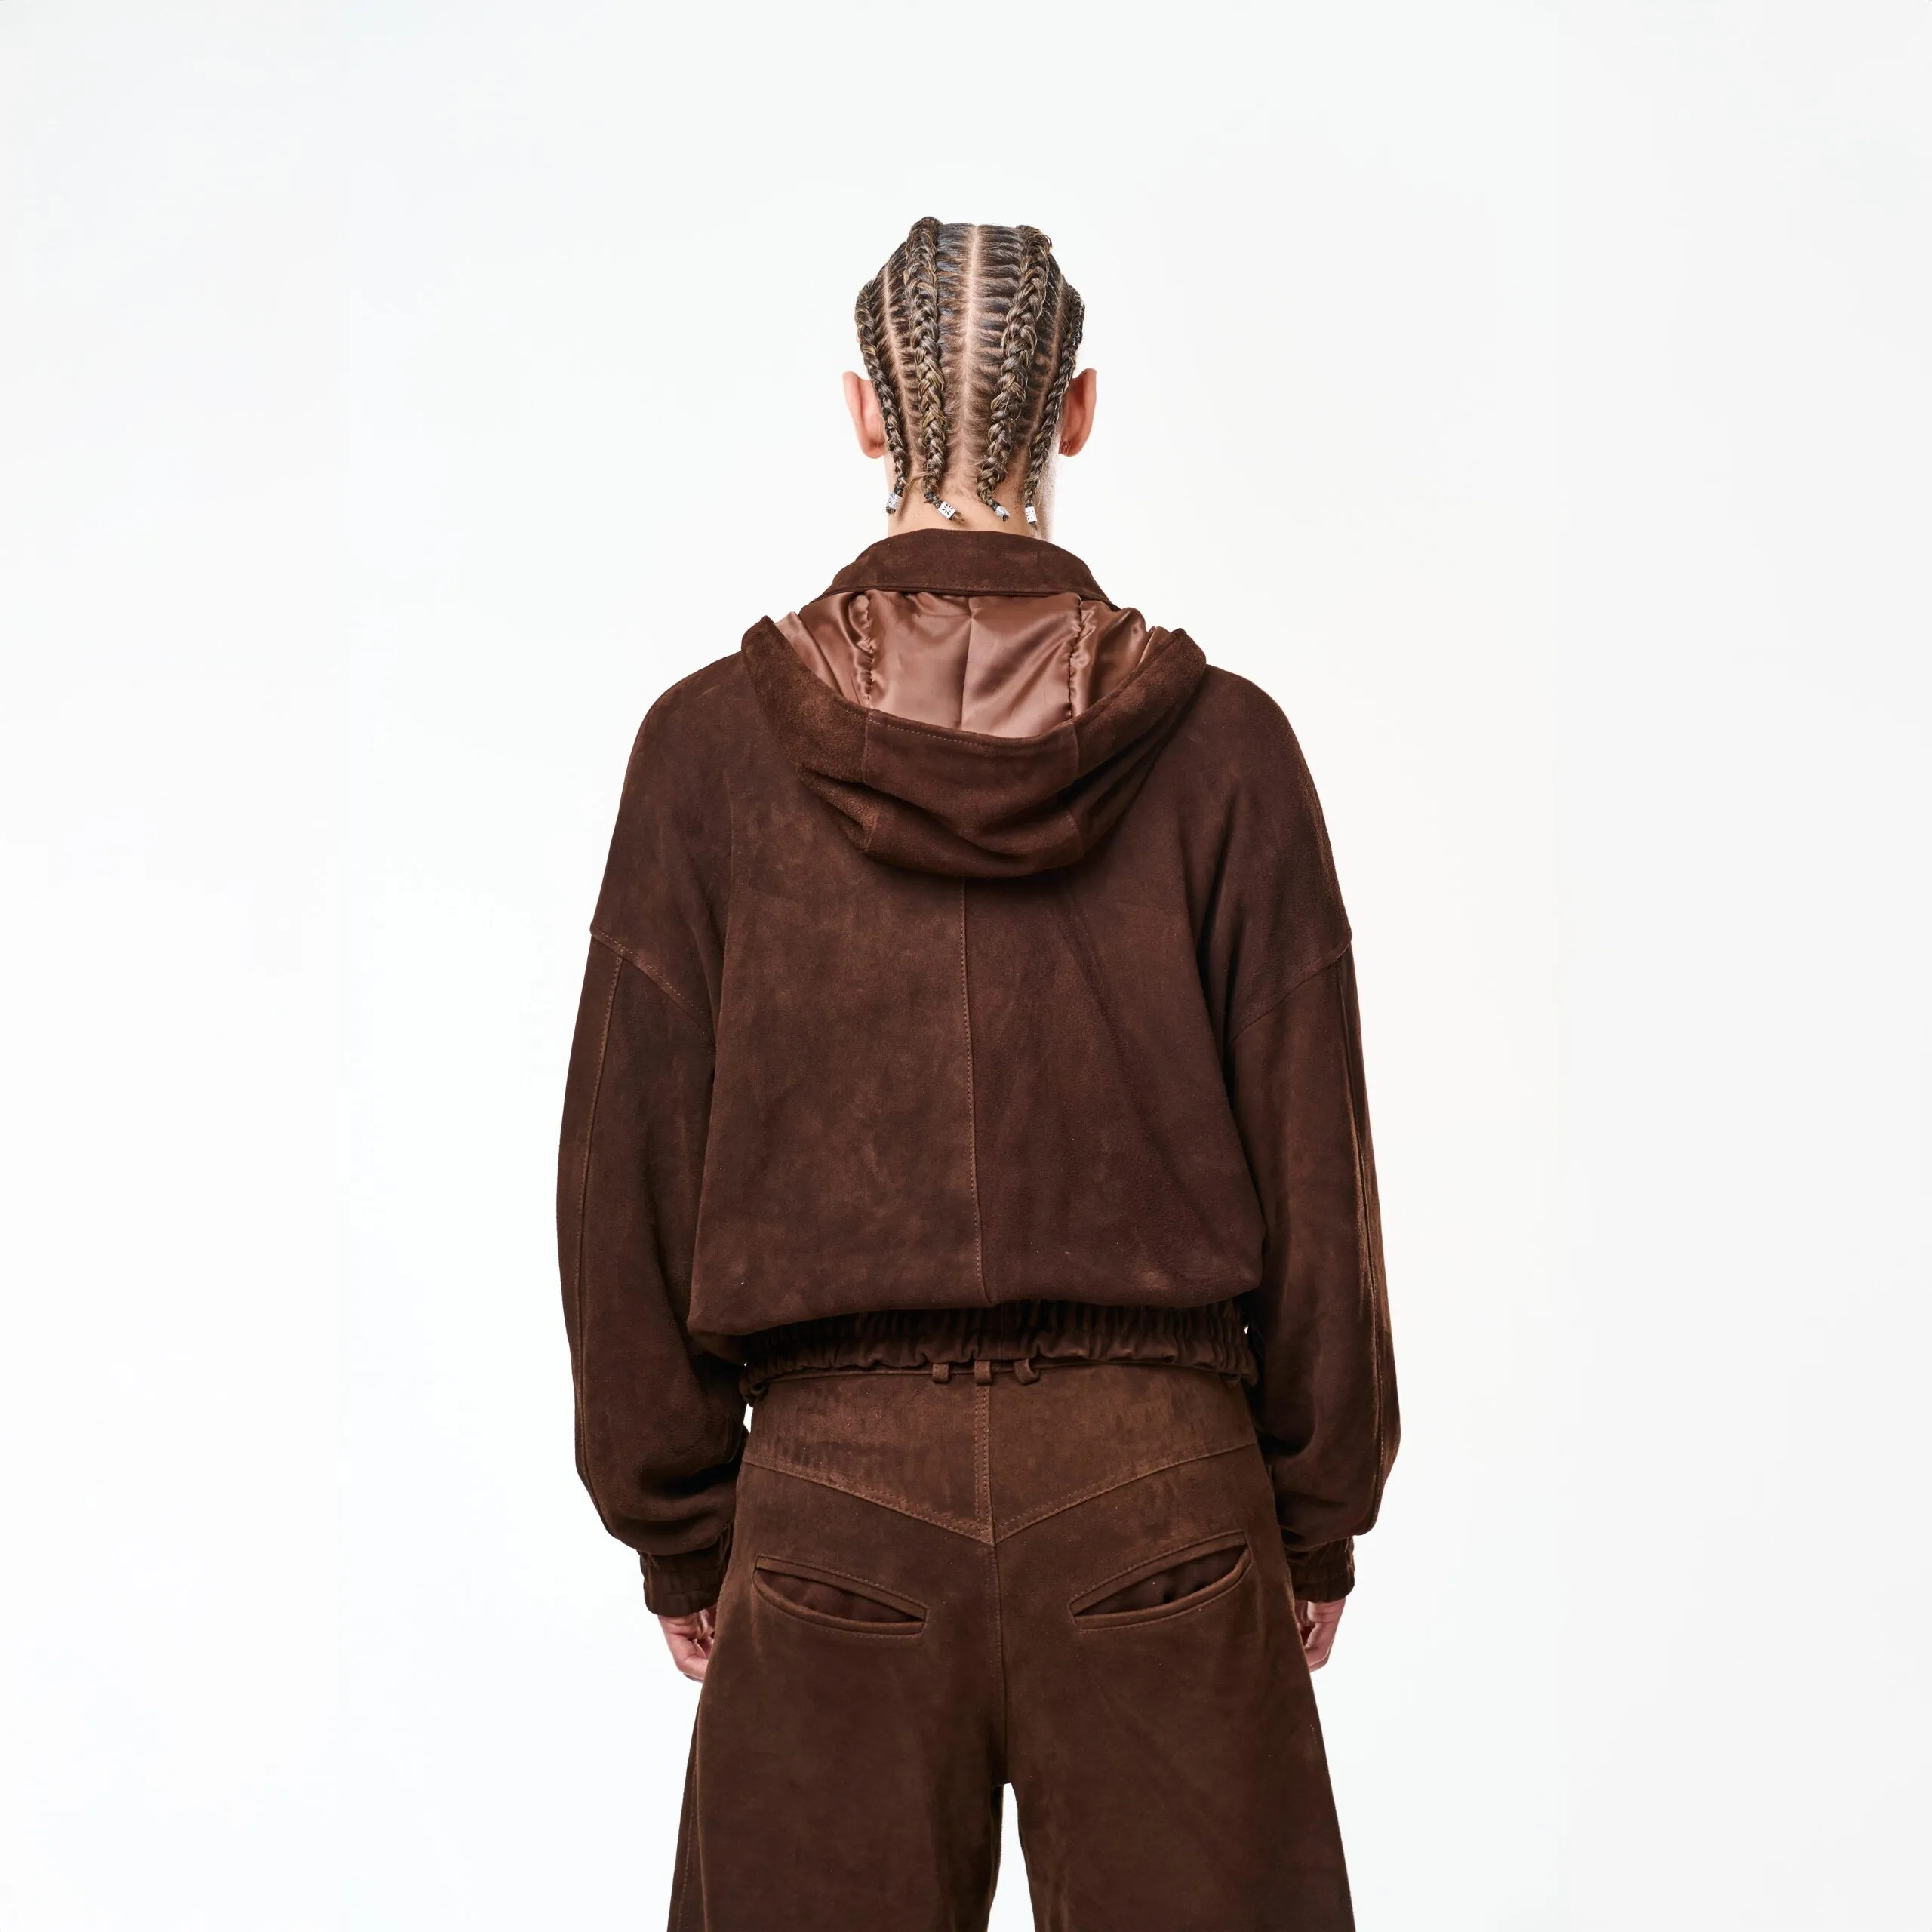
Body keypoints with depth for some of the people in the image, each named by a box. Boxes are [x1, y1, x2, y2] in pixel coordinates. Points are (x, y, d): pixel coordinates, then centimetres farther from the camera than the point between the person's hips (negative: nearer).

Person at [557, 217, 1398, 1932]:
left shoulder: (712, 746, -2)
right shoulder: (1223, 746, -2)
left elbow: (631, 1164, 1)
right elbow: (1312, 1163, 1)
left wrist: (677, 1531, 10)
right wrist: (1320, 1517, 11)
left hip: (833, 1486, 0)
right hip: (1161, 1480, 0)